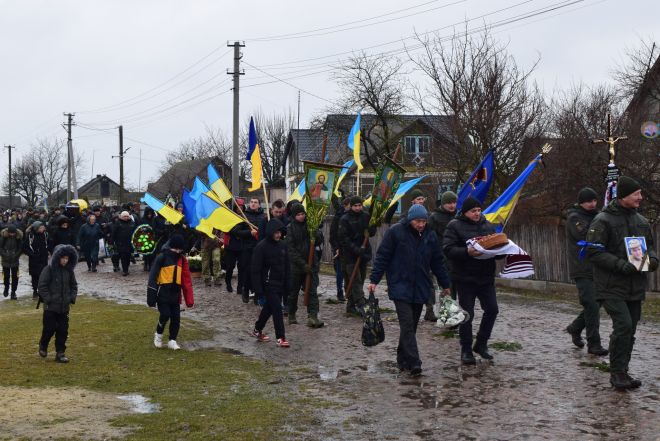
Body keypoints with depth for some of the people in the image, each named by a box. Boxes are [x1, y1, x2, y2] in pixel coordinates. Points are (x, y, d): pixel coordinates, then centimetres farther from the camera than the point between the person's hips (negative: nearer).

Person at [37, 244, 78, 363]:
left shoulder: (69, 271, 5)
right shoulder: (49, 270, -9)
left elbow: (74, 285, 15)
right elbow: (42, 286, -9)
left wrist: (72, 298, 2)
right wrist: (48, 299, -13)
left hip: (64, 307, 4)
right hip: (51, 307, -4)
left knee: (63, 330, 4)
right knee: (49, 329, 2)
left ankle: (60, 353, 11)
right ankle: (43, 346, 29)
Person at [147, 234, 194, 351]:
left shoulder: (182, 259, 8)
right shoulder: (162, 257, -8)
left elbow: (187, 280, 9)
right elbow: (153, 276, -9)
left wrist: (189, 299, 5)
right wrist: (151, 295, -13)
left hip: (175, 294, 5)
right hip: (163, 293, -5)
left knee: (176, 318, 1)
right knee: (165, 314, -12)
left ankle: (172, 340, 14)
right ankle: (158, 334, 14)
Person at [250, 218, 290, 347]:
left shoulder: (282, 246, 7)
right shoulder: (261, 247, -13)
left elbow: (286, 267, 15)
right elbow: (255, 270, -13)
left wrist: (286, 286, 13)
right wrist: (259, 291, -16)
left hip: (279, 284, 7)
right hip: (268, 284, -7)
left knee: (269, 308, 16)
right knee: (277, 309, -10)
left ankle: (257, 330, 34)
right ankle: (280, 338, -4)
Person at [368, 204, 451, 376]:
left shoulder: (430, 236, 7)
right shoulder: (395, 232, -6)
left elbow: (438, 262, 15)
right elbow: (382, 257, -5)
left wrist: (445, 284, 18)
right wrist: (374, 280, -9)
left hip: (420, 289, 5)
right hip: (400, 288, -5)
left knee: (411, 326, 10)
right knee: (407, 325, -12)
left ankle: (403, 359, 23)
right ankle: (413, 363, -16)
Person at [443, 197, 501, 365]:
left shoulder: (488, 226, 12)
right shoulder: (454, 226, -6)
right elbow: (448, 249, -15)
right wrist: (467, 252, -29)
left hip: (486, 277, 5)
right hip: (465, 278, -5)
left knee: (492, 309, 4)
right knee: (467, 314, 0)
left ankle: (481, 344, 21)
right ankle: (466, 350, 12)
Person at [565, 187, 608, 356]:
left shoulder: (595, 216, 16)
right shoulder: (574, 218, -7)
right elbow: (585, 236, -23)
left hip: (596, 270, 8)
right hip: (582, 271, -8)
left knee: (594, 304, 13)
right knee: (592, 306, -11)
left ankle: (575, 328, 33)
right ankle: (594, 344, -6)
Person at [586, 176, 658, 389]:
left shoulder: (641, 221, 11)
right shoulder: (603, 220, -9)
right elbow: (593, 251, -13)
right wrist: (621, 265, -22)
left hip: (635, 287, 7)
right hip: (612, 286, -7)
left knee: (630, 330, 10)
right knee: (623, 325, -18)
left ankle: (622, 372, 22)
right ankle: (617, 372, -6)